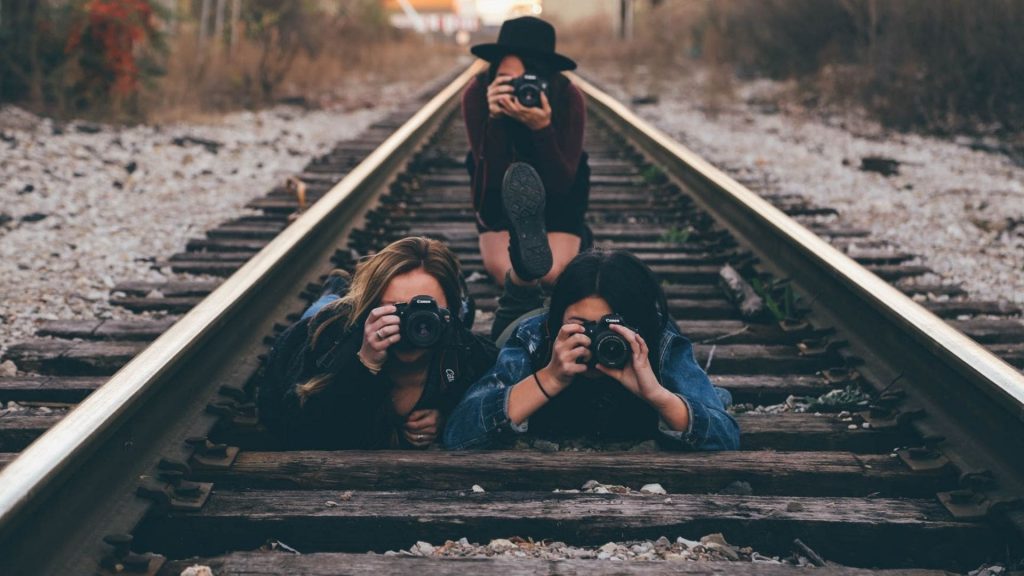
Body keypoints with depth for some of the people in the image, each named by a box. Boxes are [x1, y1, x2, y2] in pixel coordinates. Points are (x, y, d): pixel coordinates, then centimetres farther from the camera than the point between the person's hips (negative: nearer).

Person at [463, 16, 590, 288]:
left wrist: (543, 128, -41)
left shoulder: (568, 97, -25)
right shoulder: (476, 94, -25)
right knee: (505, 270, -28)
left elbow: (562, 183, -26)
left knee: (551, 272, -24)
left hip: (556, 205, 1)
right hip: (499, 204, -1)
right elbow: (493, 180, -28)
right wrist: (495, 120, -43)